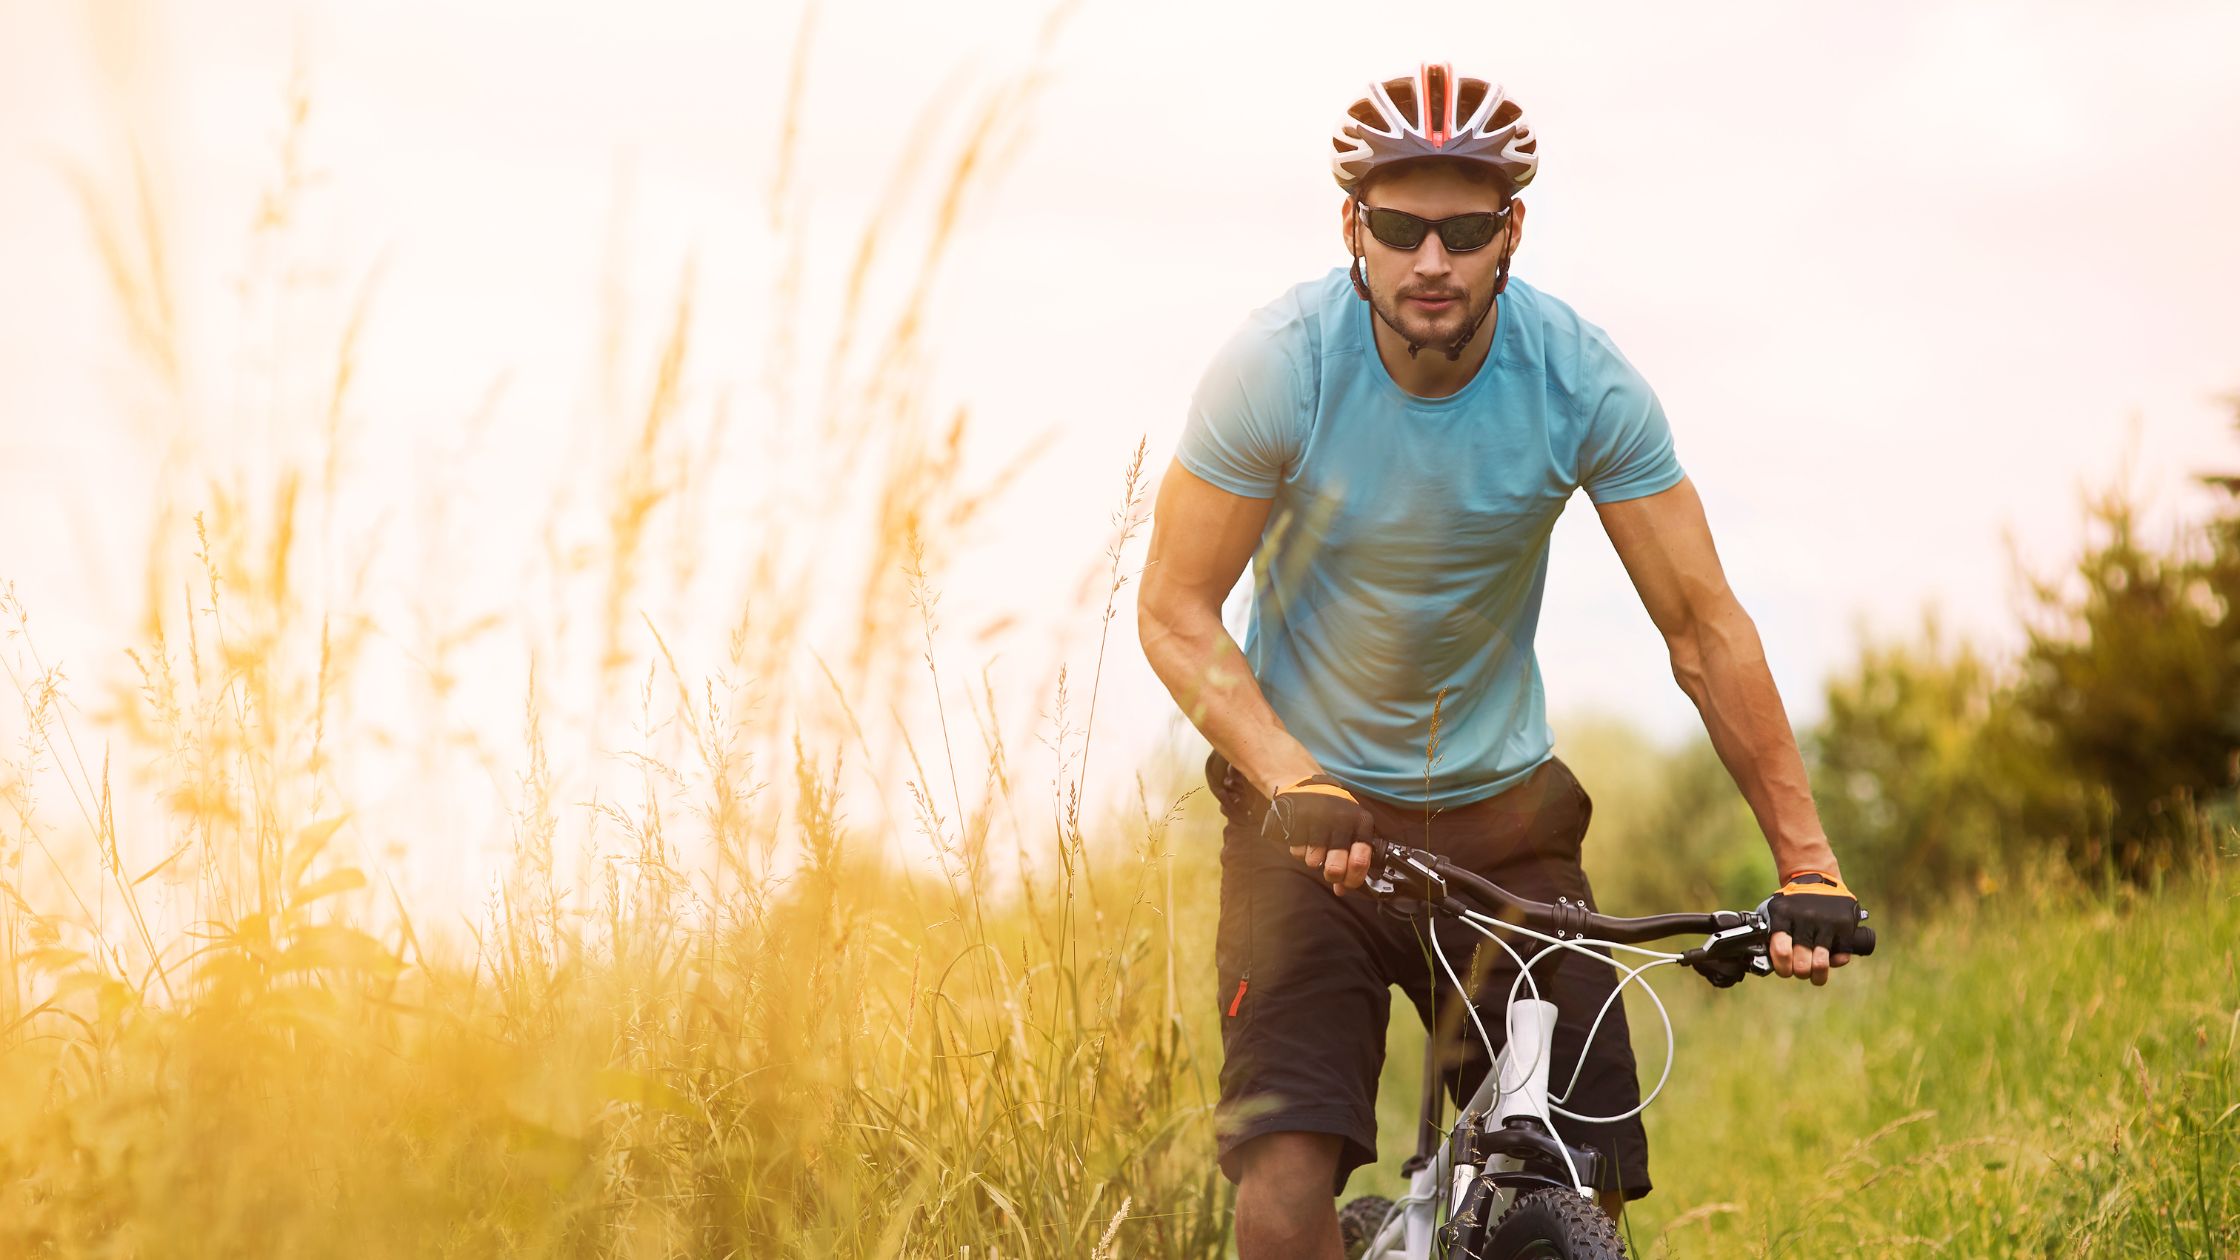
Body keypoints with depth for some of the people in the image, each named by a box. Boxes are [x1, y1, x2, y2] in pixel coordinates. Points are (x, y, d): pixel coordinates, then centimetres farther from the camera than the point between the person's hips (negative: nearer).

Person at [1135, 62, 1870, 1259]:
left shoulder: (1585, 382, -15)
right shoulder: (1277, 365, -18)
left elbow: (1704, 628, -10)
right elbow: (1175, 613, -13)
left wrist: (1807, 862, -15)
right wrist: (1294, 788, -28)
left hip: (1502, 809, 2)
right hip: (1314, 810, -2)